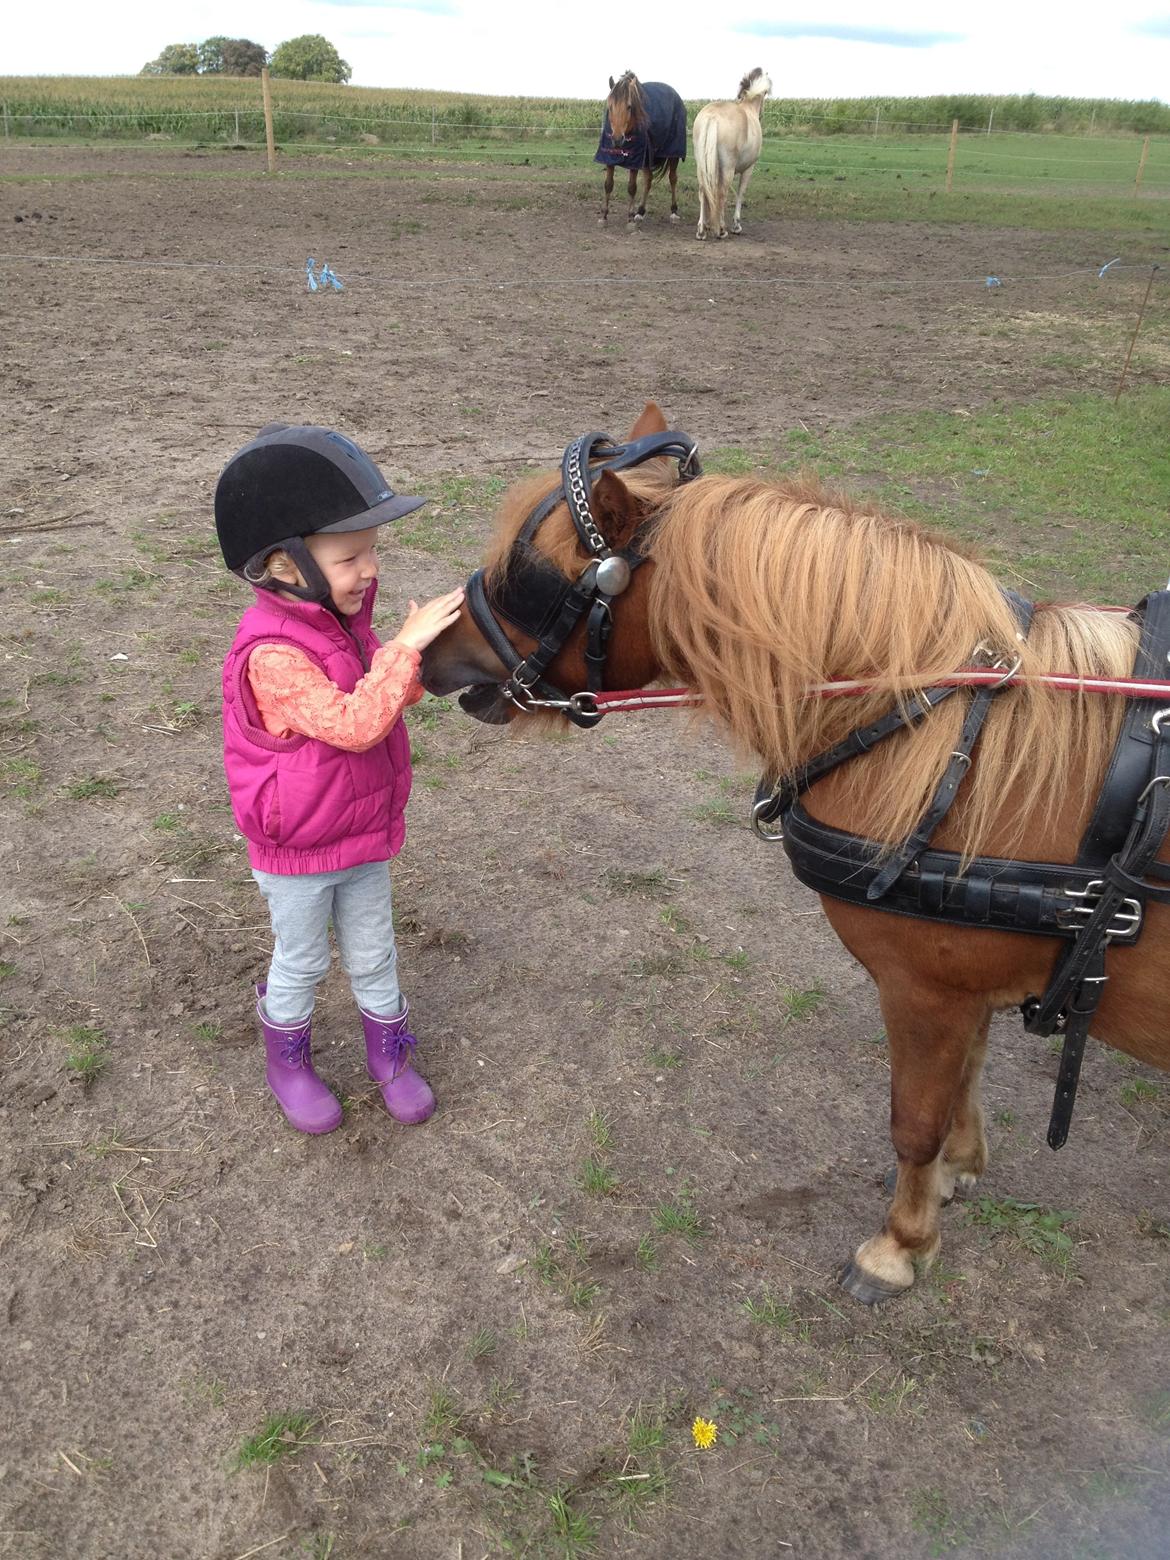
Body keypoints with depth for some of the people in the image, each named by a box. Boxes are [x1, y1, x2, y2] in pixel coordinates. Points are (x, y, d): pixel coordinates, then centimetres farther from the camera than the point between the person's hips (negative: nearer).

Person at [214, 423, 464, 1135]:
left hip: (366, 835, 7)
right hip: (297, 853, -6)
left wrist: (425, 652, -10)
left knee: (374, 955, 22)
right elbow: (353, 722, -40)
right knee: (302, 963, 17)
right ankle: (288, 1058, 43)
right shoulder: (272, 653, -31)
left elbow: (390, 694, 9)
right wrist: (406, 643, -41)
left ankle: (390, 1050, 43)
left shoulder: (343, 619, -5)